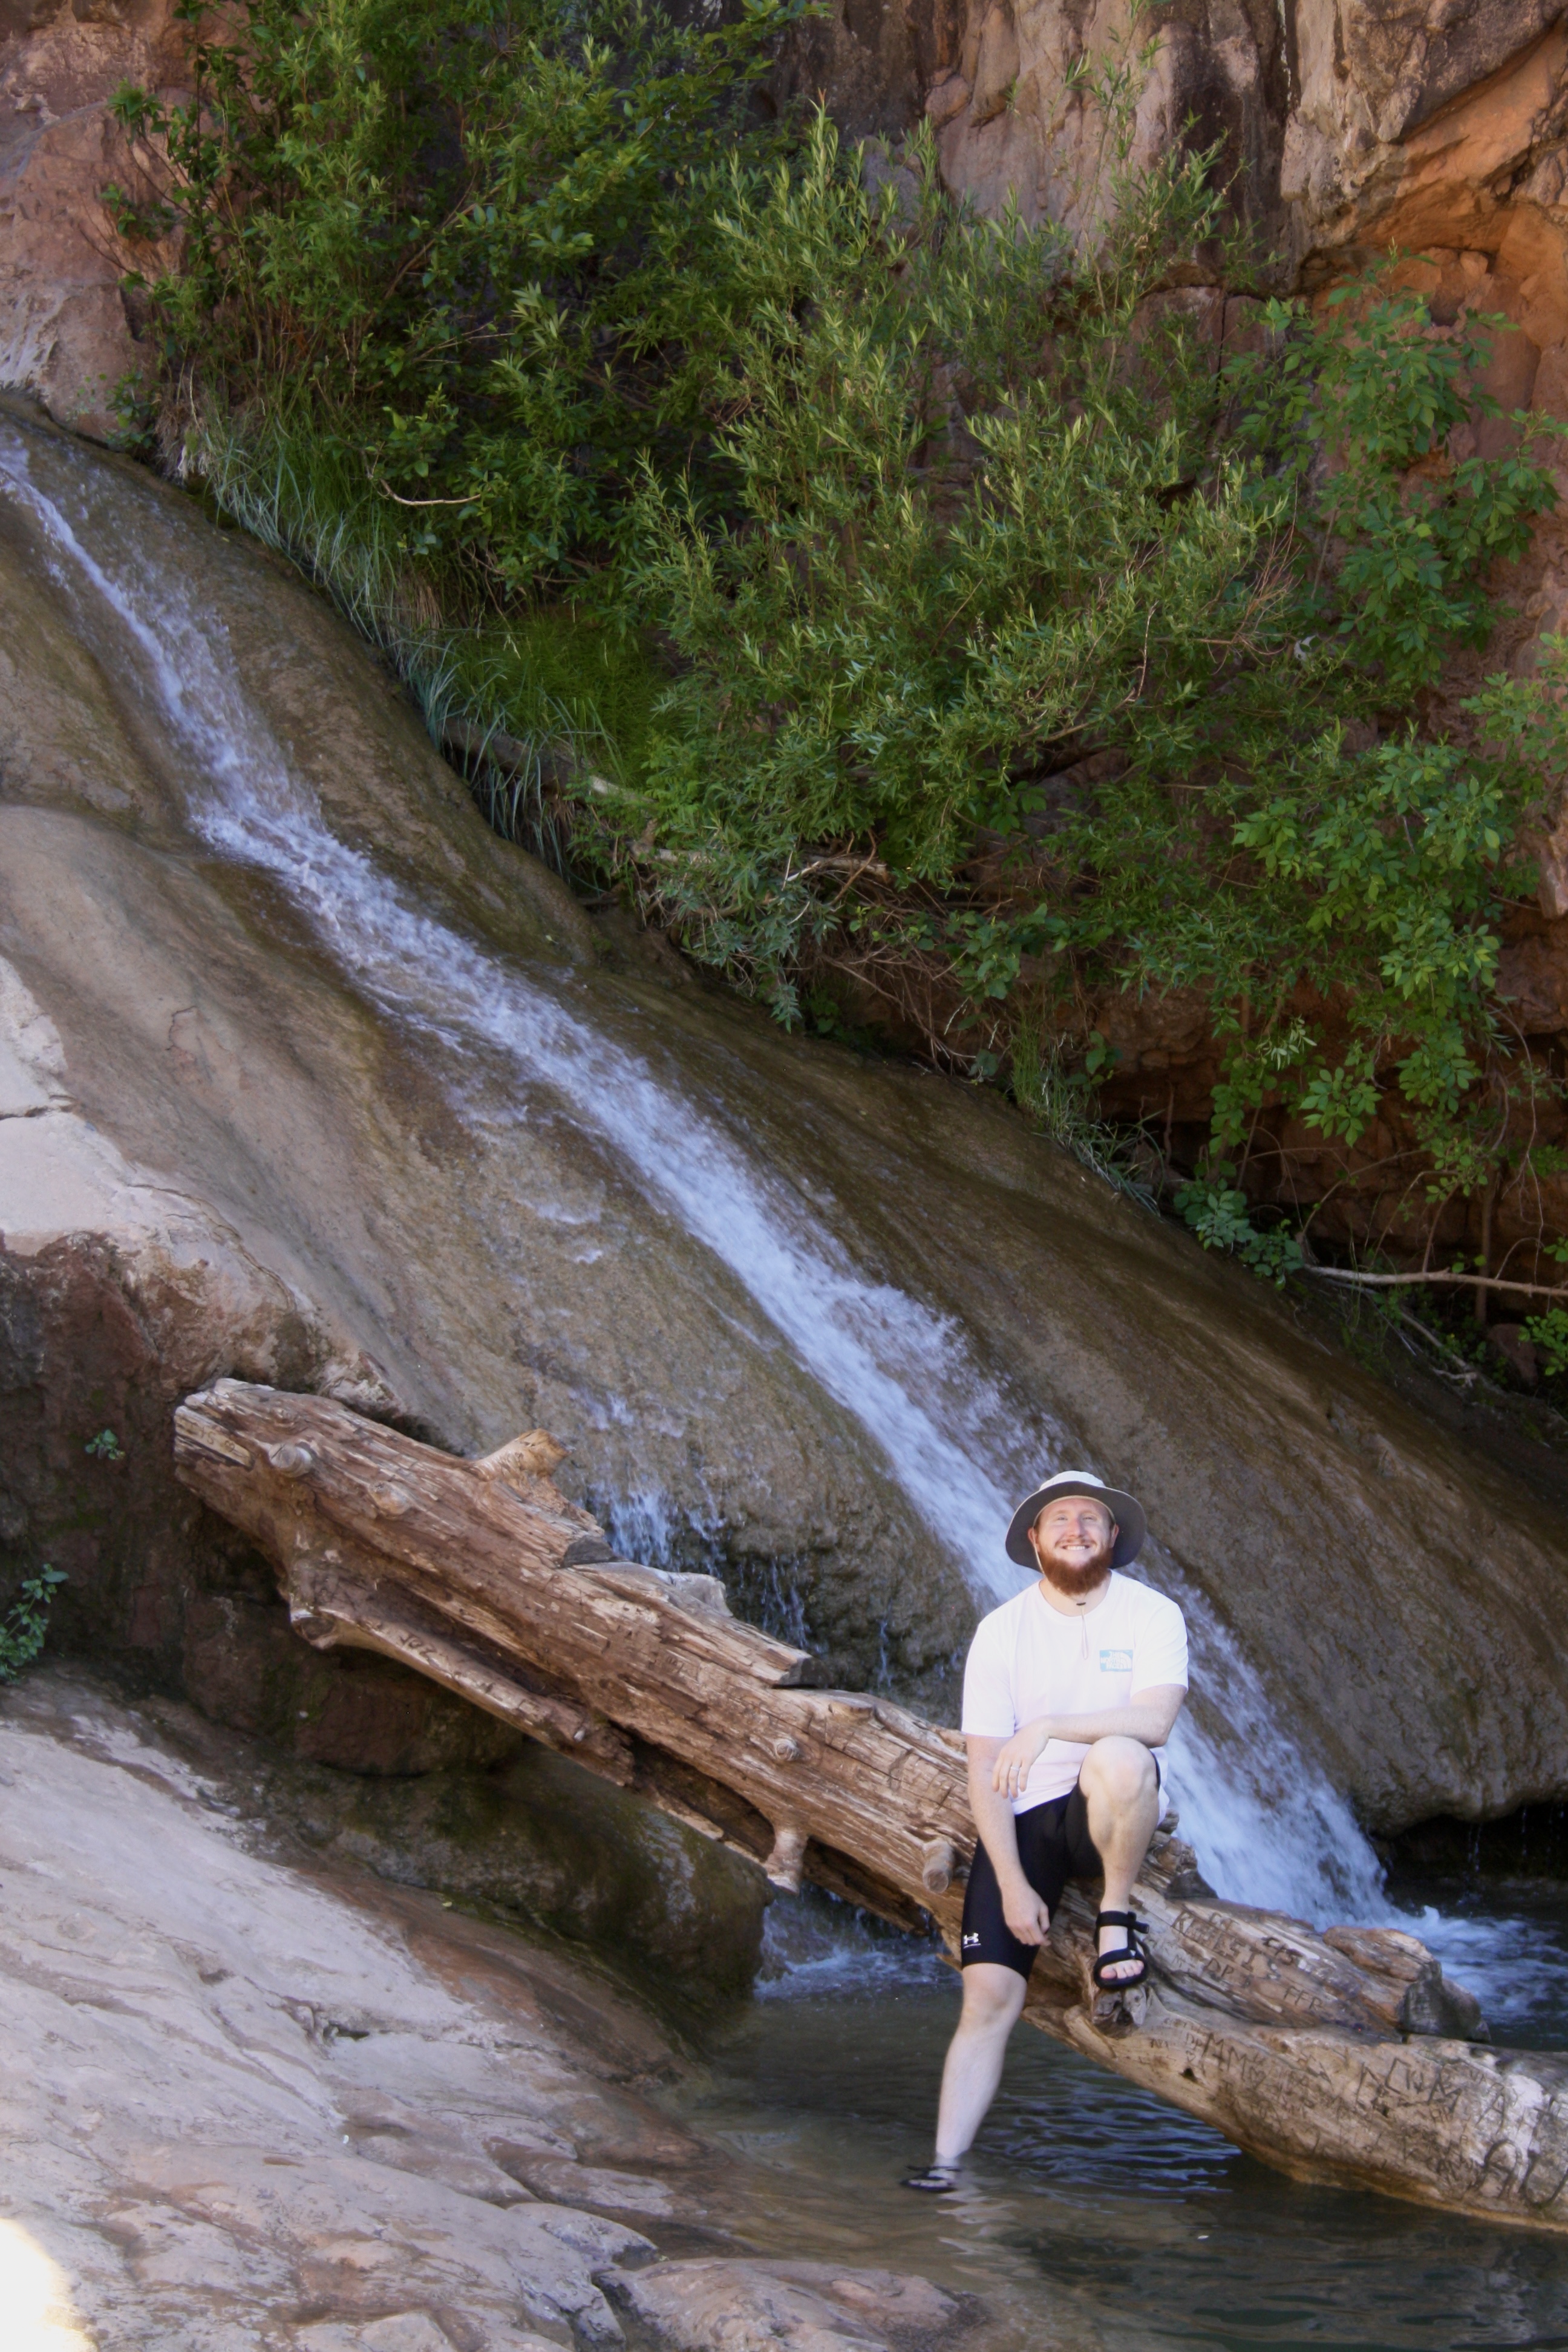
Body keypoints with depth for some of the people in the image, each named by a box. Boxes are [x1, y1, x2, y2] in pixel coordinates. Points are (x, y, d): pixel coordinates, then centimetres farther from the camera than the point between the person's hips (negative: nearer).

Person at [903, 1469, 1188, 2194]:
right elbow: (984, 1768, -4)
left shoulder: (1152, 1615, -5)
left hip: (1109, 1817, -1)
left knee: (1118, 1756, -37)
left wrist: (1048, 1727, -29)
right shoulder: (1001, 1631, -2)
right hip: (1021, 1820, 1)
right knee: (989, 1994, -12)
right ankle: (946, 2164, -5)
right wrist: (1012, 1883, -12)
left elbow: (1155, 1720, -22)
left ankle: (1117, 1912, -14)